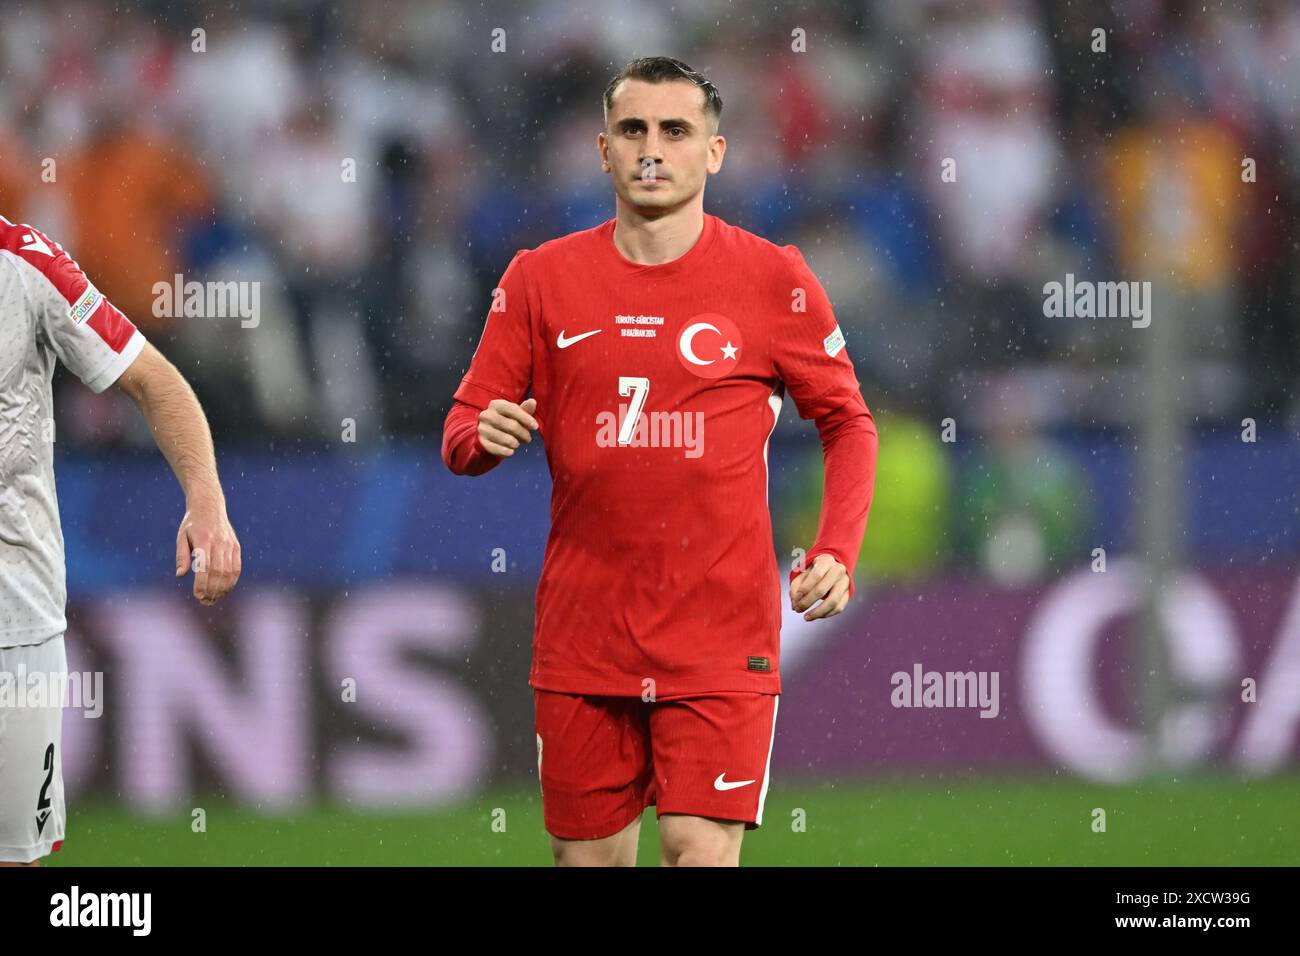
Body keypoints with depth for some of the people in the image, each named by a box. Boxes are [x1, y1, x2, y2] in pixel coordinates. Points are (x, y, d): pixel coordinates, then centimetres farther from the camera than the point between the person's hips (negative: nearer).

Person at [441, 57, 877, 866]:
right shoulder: (541, 278, 5)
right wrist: (484, 436, -16)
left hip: (721, 638, -3)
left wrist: (836, 555, -6)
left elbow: (847, 422, 9)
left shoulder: (772, 278, 0)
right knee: (587, 857, 6)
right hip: (582, 638, 3)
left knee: (702, 853, -14)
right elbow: (461, 434, 8)